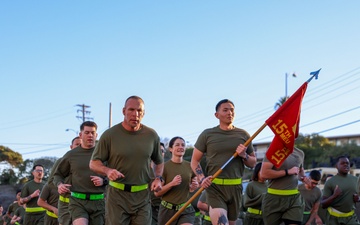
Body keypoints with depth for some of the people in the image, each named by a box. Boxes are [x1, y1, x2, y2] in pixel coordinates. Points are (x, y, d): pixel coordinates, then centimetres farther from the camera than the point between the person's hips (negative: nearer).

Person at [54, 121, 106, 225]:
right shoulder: (71, 155, 9)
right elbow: (58, 174, 19)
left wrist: (104, 181, -11)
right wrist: (59, 185, -2)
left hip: (98, 202, 1)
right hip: (78, 202, -1)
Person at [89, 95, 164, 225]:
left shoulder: (152, 135, 6)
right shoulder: (110, 135, -3)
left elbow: (159, 162, 21)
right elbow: (94, 163, 0)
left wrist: (158, 178, 2)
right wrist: (108, 171, -20)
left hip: (142, 197, 3)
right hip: (117, 196, -2)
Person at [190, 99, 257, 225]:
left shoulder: (243, 135, 8)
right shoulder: (207, 134, 2)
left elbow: (253, 163, 13)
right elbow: (195, 161, 5)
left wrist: (244, 156, -9)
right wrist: (202, 178, -12)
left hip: (235, 187, 3)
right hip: (214, 187, -3)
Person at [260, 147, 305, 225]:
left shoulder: (300, 153, 12)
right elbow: (264, 173, -18)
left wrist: (304, 178, 8)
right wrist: (287, 172, -17)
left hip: (294, 198, 4)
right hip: (274, 198, -4)